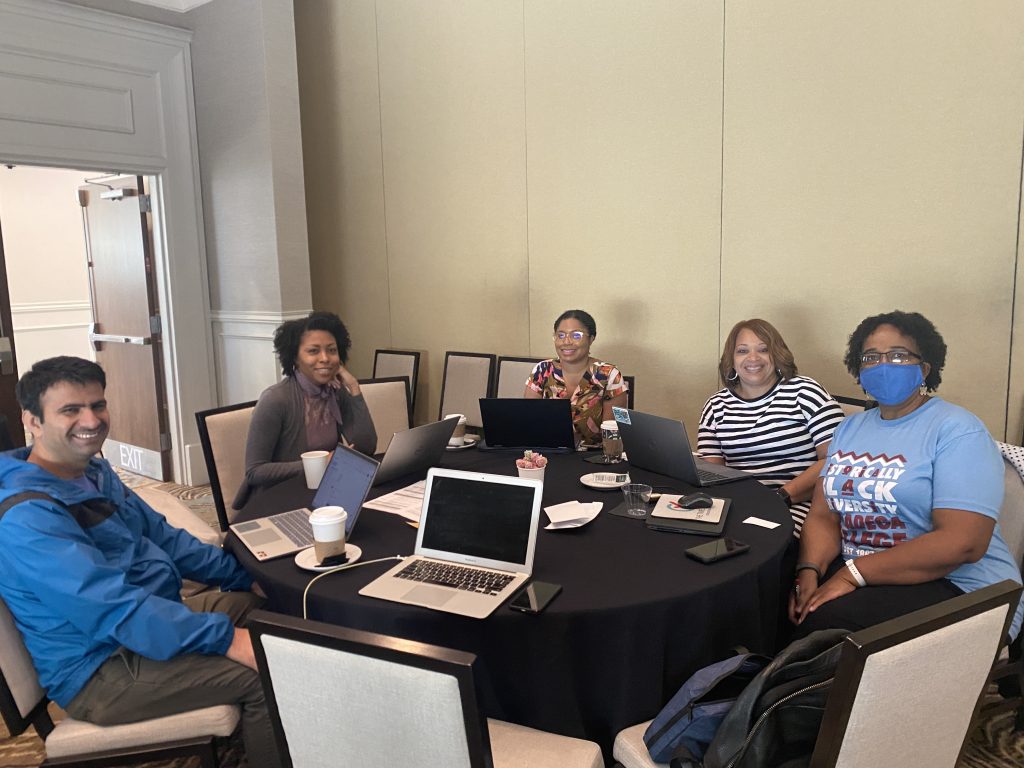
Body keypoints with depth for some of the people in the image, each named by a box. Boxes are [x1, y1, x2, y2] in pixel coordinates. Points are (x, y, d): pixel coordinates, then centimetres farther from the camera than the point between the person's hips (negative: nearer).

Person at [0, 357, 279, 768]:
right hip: (100, 669, -10)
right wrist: (226, 638, -34)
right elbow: (114, 609, -32)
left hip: (146, 612, 10)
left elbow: (163, 538, 13)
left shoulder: (95, 472, 6)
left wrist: (244, 573, 6)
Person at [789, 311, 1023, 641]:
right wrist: (810, 572, -15)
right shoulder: (849, 428, 14)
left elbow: (962, 543, -20)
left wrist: (852, 574, -22)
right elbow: (824, 515, 7)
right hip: (855, 570, 6)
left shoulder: (957, 430, -9)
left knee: (825, 617, -31)